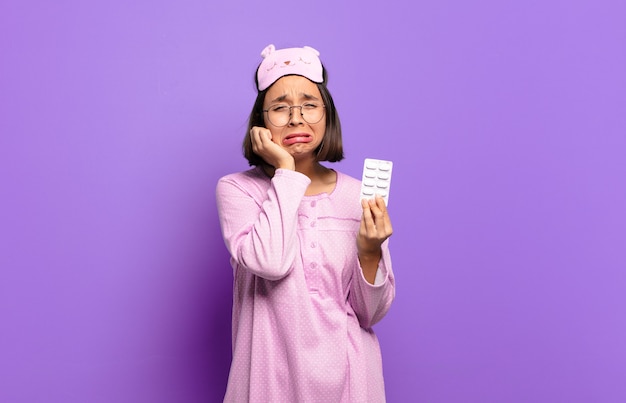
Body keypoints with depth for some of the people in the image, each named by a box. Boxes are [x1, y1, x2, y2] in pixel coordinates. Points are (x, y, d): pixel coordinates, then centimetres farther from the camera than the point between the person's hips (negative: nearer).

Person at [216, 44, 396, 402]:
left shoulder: (360, 196, -4)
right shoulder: (236, 189, -7)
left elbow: (370, 313, -1)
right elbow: (271, 262, -27)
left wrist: (370, 252, -19)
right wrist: (287, 171, -18)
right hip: (273, 373, -1)